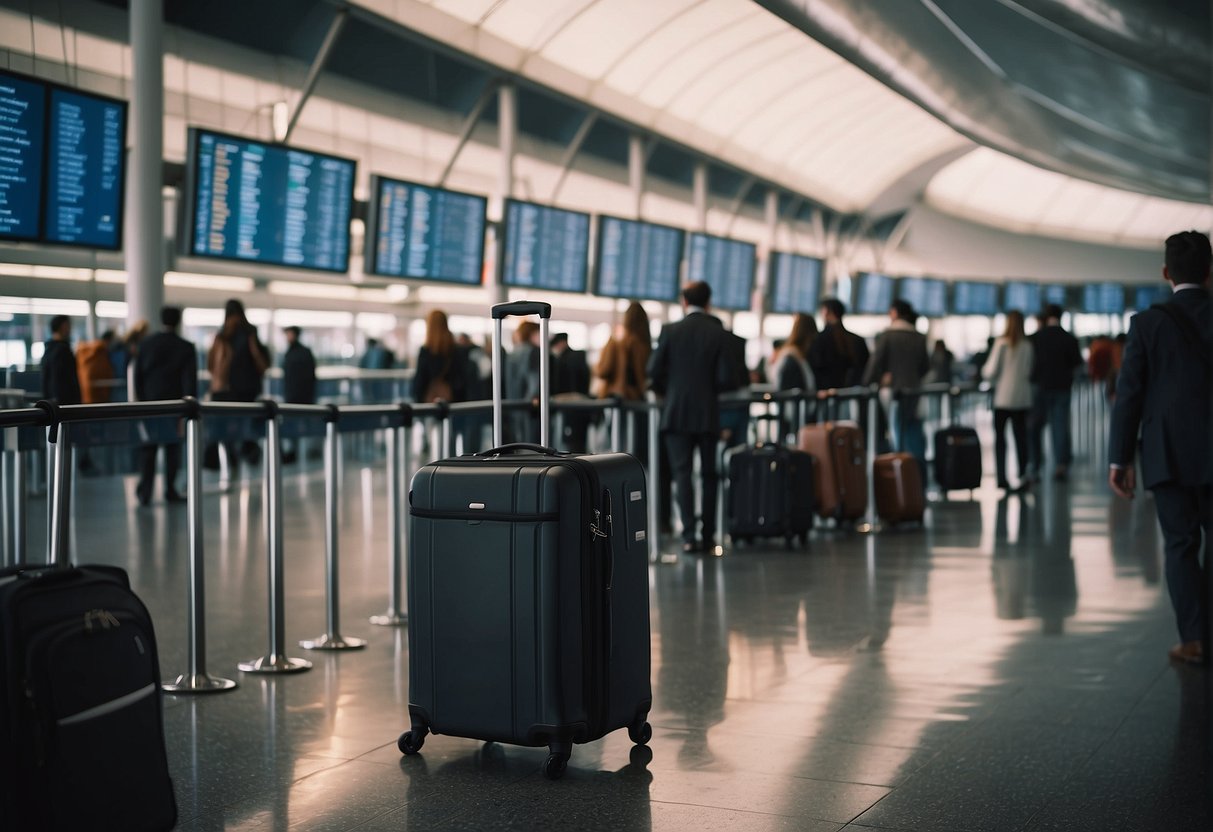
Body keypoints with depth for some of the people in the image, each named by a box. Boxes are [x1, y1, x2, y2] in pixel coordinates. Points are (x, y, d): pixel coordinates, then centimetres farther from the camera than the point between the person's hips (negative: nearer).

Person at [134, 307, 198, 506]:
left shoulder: (146, 343, 1)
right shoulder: (186, 348, -4)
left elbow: (137, 374, 5)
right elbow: (190, 380, -6)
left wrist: (139, 397, 14)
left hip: (149, 402, 1)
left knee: (148, 448, 5)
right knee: (173, 447, 6)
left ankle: (145, 491, -3)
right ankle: (170, 491, 6)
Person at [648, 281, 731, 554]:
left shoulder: (670, 331, -4)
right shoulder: (718, 332, -2)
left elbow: (654, 370, -6)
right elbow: (725, 375, -6)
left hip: (677, 411, -1)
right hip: (708, 412, 1)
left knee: (683, 473, -1)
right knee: (709, 474, 11)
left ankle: (689, 535, -9)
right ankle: (708, 536, 13)